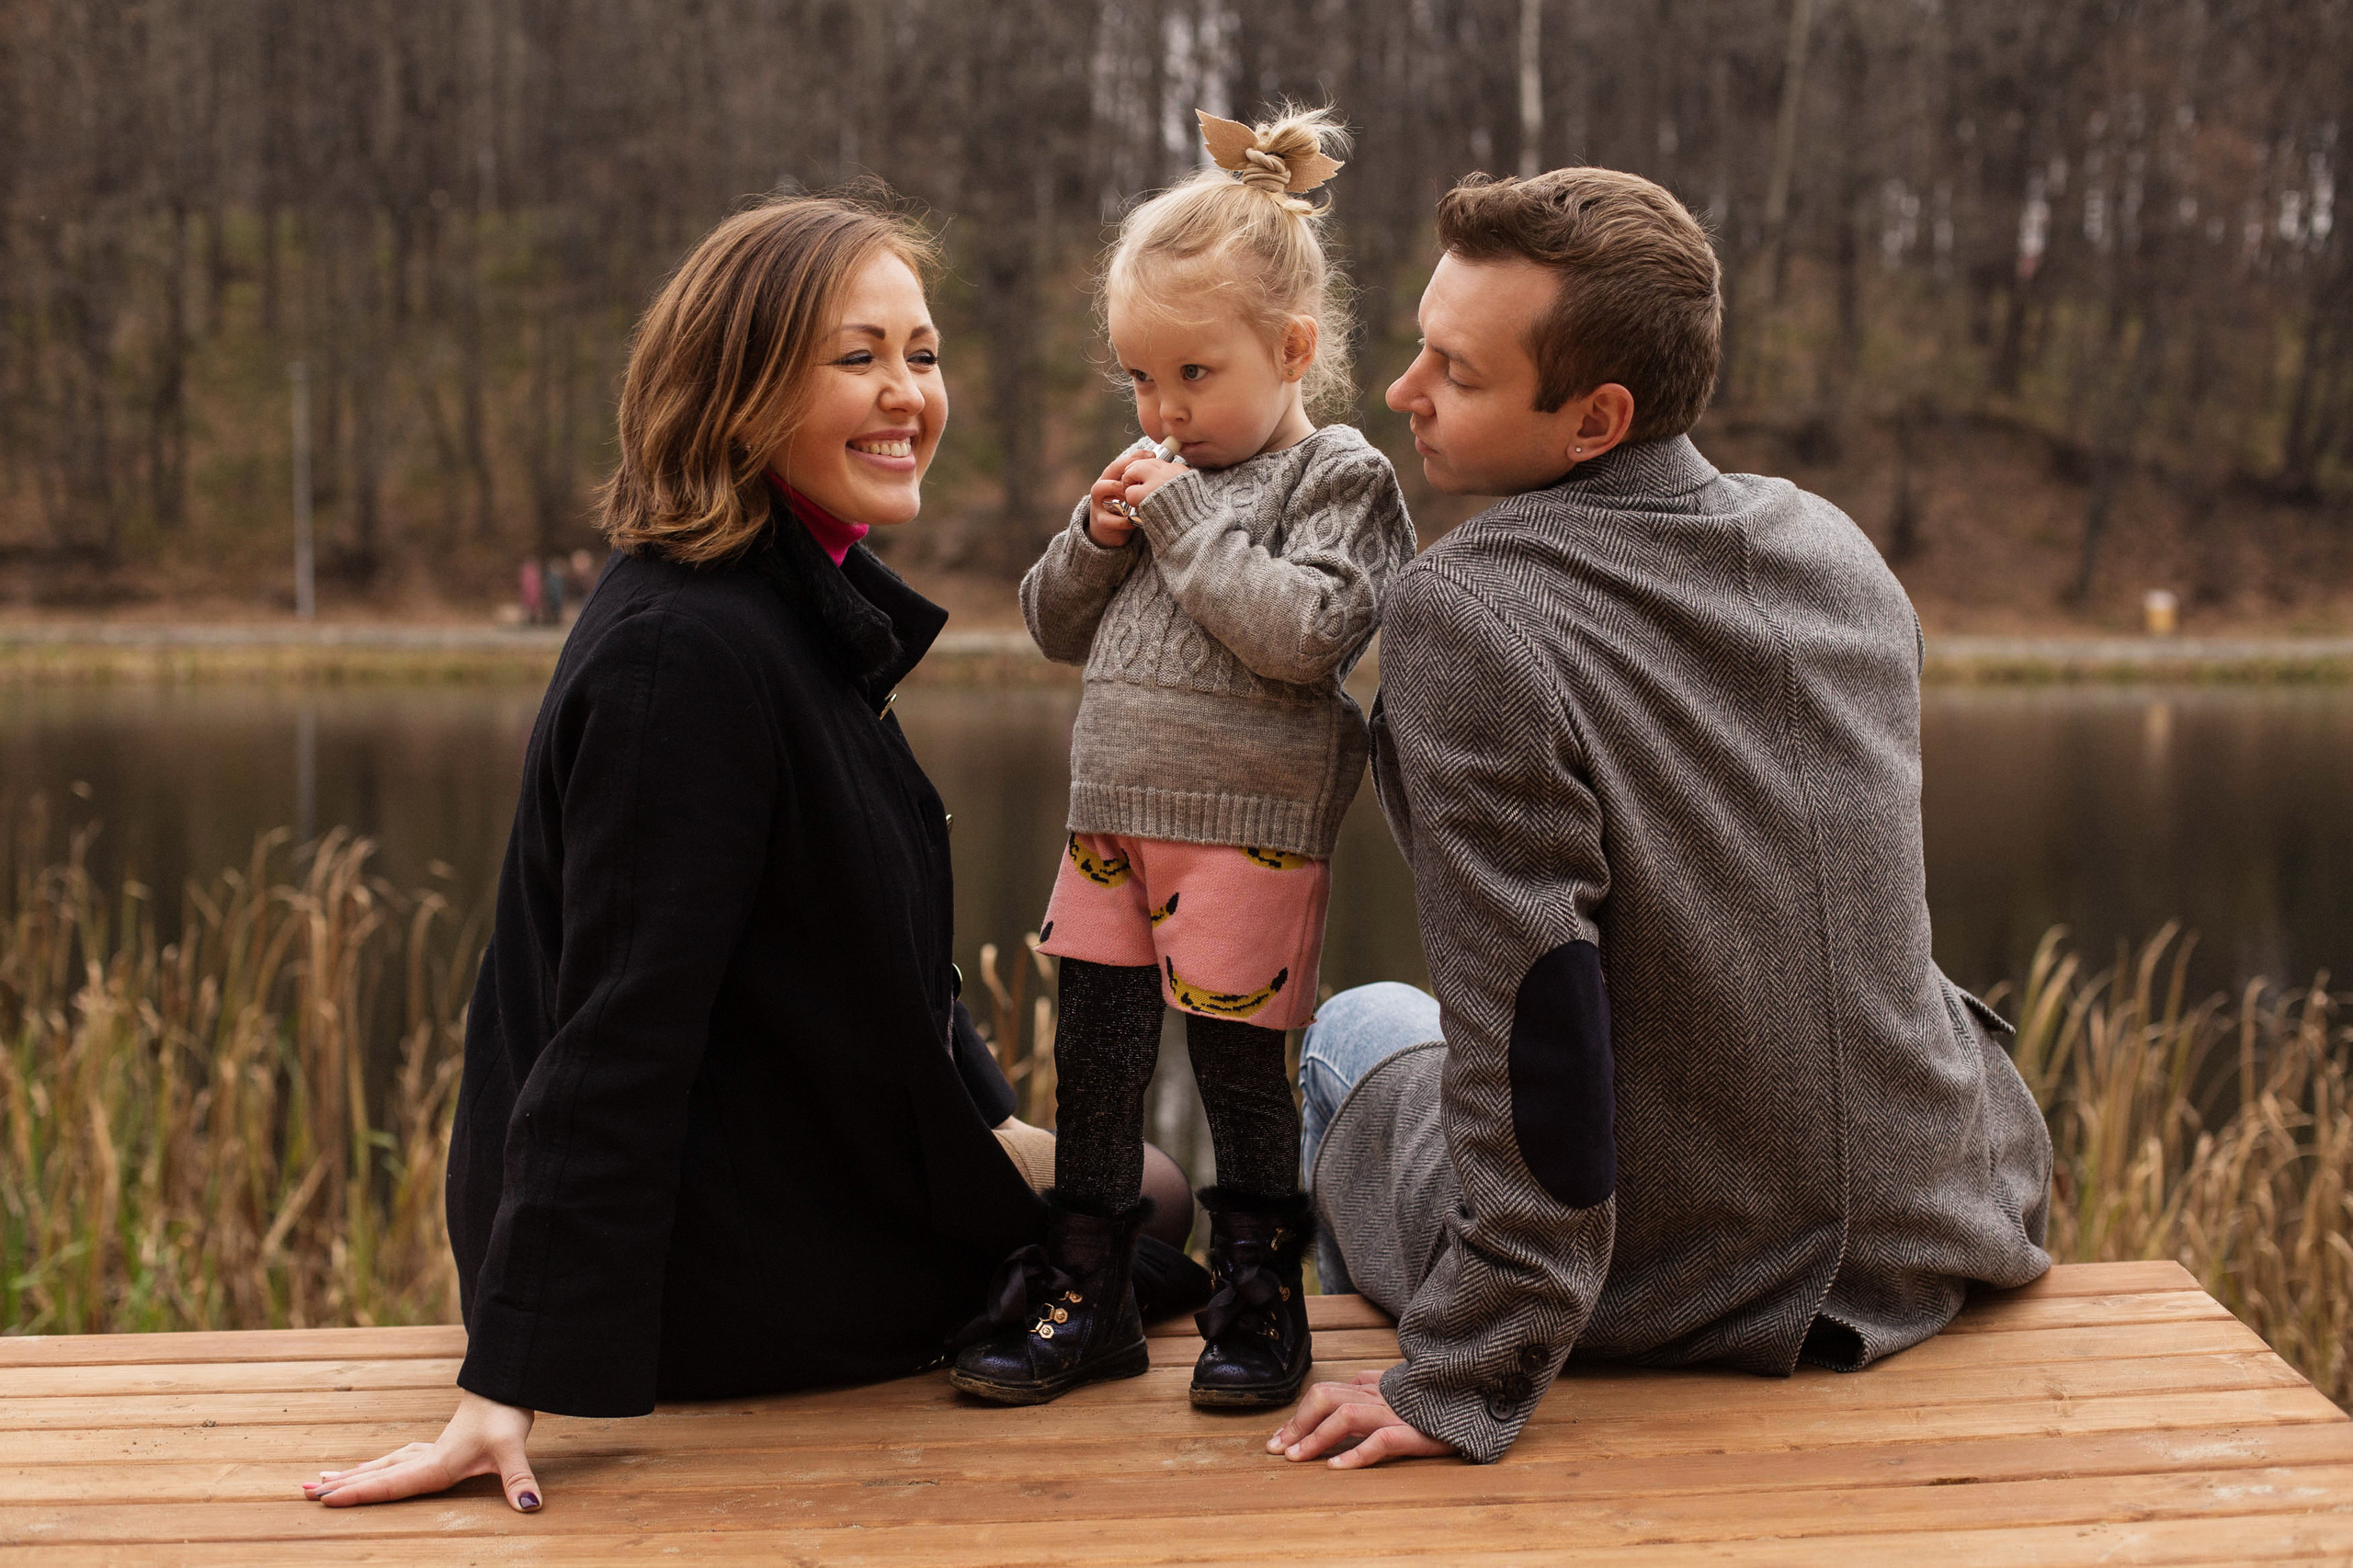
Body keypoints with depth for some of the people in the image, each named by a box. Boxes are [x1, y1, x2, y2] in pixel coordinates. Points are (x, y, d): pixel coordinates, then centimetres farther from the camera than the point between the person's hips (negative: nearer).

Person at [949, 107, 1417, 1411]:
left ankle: (1259, 1292, 19)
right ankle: (1083, 1292, 20)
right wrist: (1098, 537, -1)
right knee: (1093, 1062, 9)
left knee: (1240, 1072, 2)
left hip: (1248, 833, -6)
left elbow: (1304, 631, -21)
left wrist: (1185, 525, -15)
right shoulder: (1163, 475, 13)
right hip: (1111, 823, 6)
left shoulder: (1337, 478, -5)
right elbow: (1055, 626, 18)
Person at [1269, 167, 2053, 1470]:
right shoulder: (1836, 547, -3)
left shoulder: (1464, 612, -26)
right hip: (1923, 1229, 6)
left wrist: (1461, 1388, -21)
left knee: (1358, 1031, 22)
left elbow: (1531, 1040, -28)